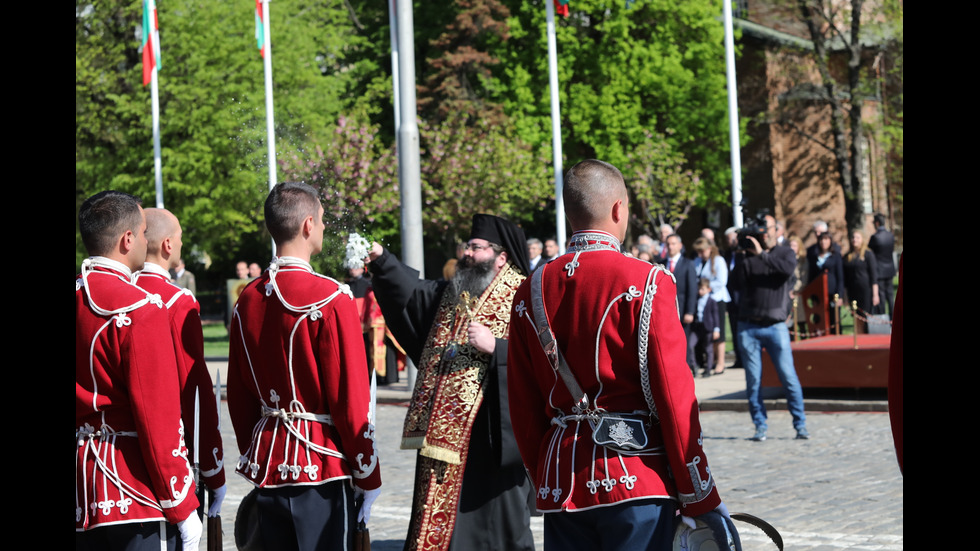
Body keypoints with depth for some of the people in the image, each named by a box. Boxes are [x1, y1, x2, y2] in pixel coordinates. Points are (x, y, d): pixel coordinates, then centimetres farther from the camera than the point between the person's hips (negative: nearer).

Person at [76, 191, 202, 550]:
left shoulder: (79, 299, 8)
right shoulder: (140, 309, -13)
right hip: (137, 503, -7)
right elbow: (159, 416, -15)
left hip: (82, 498, 7)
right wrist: (183, 508, -8)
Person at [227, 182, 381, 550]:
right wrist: (368, 478, -5)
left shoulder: (247, 300, 7)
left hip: (267, 465, 7)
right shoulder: (331, 299, -13)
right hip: (322, 467, -6)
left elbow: (238, 395, 12)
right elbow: (352, 399, -13)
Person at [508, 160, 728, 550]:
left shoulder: (531, 292, 7)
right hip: (636, 483, -4)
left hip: (561, 486, 5)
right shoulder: (647, 284, -8)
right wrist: (700, 499, -3)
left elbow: (523, 408, 10)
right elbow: (675, 397, -9)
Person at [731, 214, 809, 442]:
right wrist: (744, 258, -12)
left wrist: (762, 255, -16)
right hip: (748, 327, 2)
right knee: (753, 381, 0)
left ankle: (800, 425, 2)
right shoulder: (747, 256, 11)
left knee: (789, 377, -6)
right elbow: (737, 283, -3)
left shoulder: (785, 253, 8)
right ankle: (760, 425, 9)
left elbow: (788, 269, -15)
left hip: (775, 326, -1)